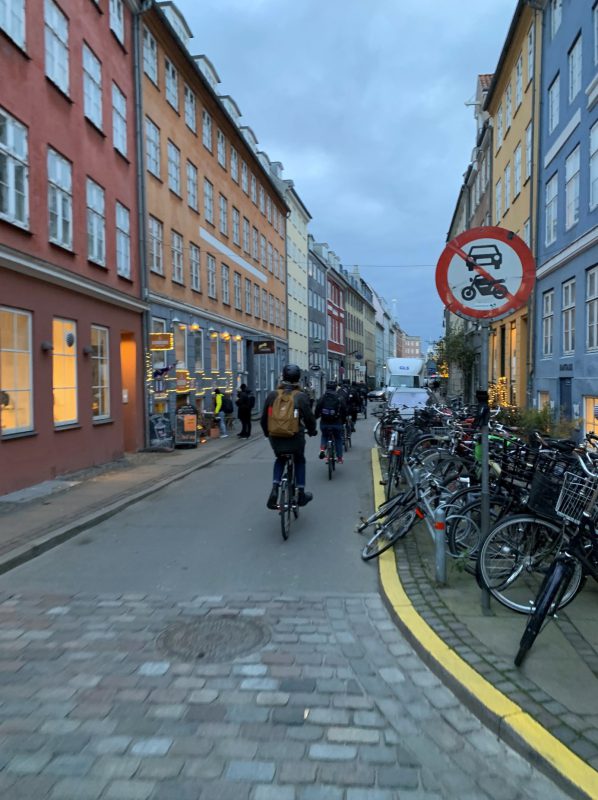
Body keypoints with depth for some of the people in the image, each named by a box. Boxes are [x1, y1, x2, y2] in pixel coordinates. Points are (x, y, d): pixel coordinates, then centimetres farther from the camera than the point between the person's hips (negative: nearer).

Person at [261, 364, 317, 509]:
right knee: (299, 461, 25)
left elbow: (264, 418, 7)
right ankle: (301, 494, 25)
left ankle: (275, 489, 8)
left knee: (280, 460, 28)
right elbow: (309, 418, -4)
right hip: (295, 437, -2)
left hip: (275, 438, 2)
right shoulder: (301, 396, -8)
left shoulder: (272, 395, 0)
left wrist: (267, 432, 26)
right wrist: (312, 431, 17)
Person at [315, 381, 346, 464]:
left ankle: (322, 449, 1)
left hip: (324, 423, 1)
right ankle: (339, 458, 18)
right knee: (338, 439, 17)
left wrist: (315, 418, 17)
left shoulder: (322, 398, -1)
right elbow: (344, 411, 1)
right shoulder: (340, 398, -2)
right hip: (336, 423, -1)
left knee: (324, 436, 27)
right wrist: (343, 421, 14)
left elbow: (317, 410, 0)